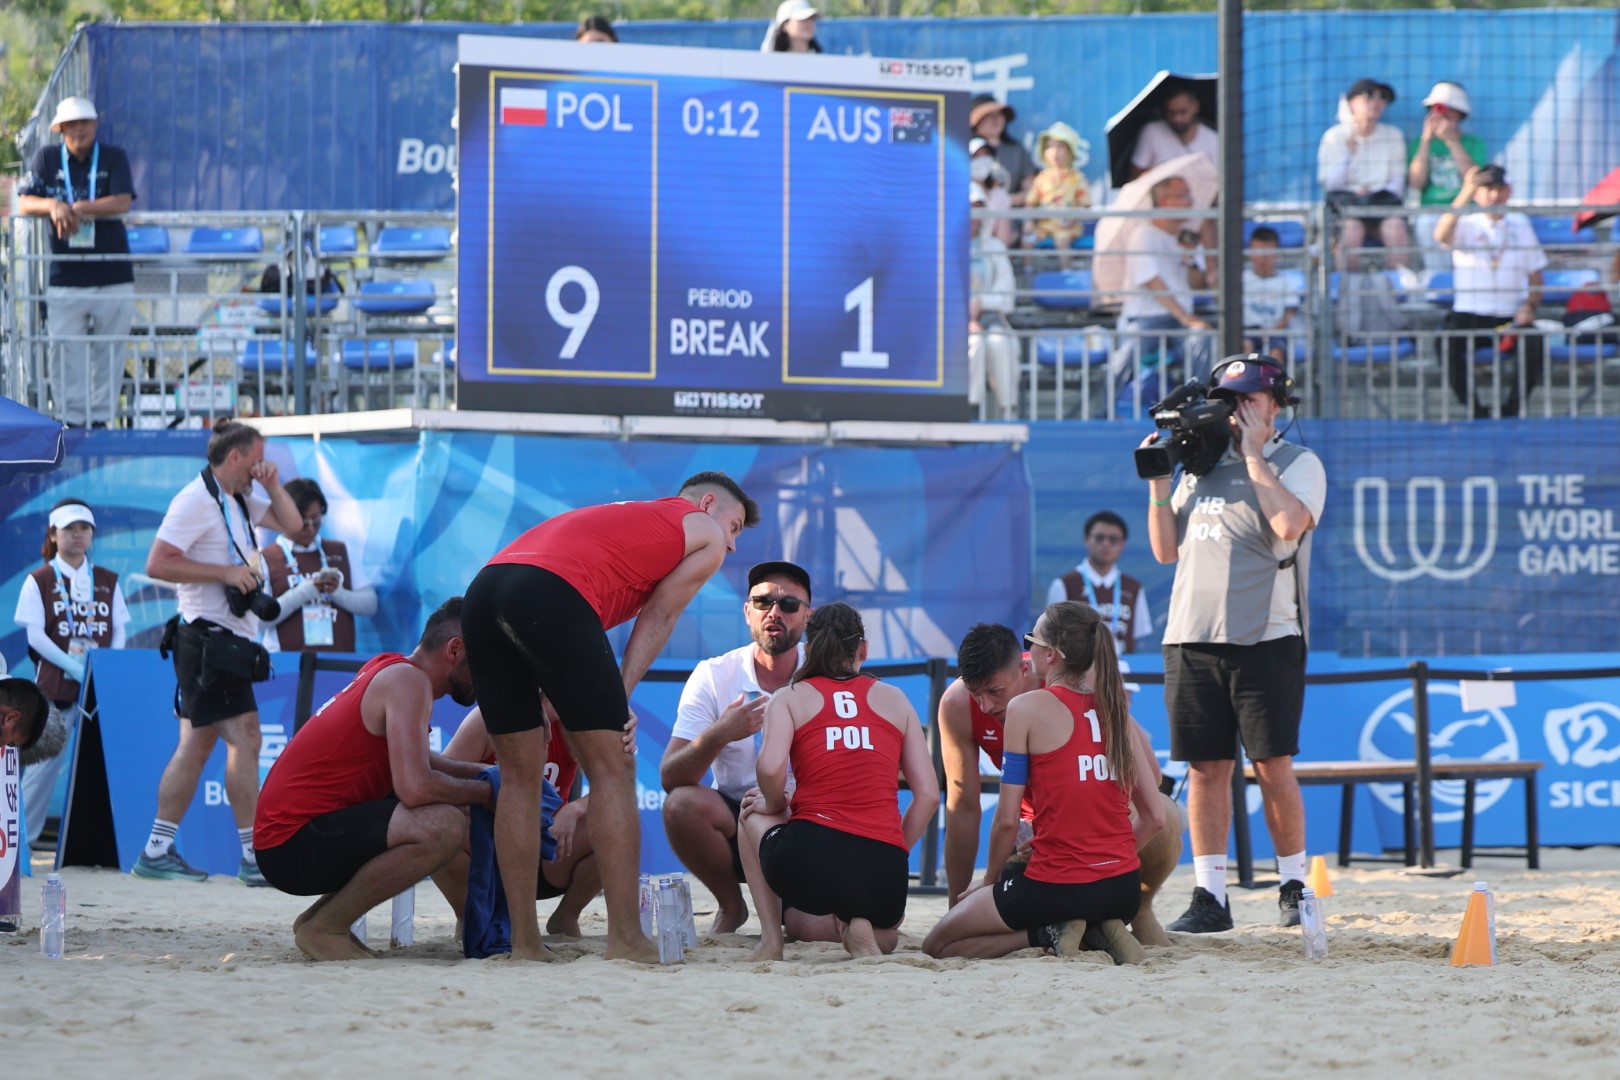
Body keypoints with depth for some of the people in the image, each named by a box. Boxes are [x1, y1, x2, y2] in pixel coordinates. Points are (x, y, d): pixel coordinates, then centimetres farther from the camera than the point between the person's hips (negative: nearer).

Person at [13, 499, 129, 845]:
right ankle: (21, 836, 3)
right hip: (54, 683, -3)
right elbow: (35, 636, -6)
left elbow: (118, 631, 10)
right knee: (44, 759, -4)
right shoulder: (38, 582, 1)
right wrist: (74, 667, -16)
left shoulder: (108, 582, 11)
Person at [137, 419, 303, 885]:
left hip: (227, 641, 10)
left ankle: (157, 851, 9)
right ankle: (253, 855, -11)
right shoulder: (196, 500, -12)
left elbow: (292, 524, 25)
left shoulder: (239, 499, 17)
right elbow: (158, 564, -18)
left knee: (196, 746, 9)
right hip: (210, 636, -10)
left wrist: (273, 486, 8)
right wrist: (225, 572, -20)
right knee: (245, 738, -12)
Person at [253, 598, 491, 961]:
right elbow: (415, 788, -25)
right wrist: (487, 793, -7)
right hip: (293, 843, -11)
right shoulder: (408, 681, -14)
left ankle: (321, 917, 13)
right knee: (444, 827, -27)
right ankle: (324, 927, -11)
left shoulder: (388, 668, 16)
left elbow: (414, 762, 30)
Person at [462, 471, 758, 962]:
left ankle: (525, 942, 11)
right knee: (612, 769, -1)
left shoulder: (629, 517, 40)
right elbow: (657, 618, 12)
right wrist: (619, 697, 6)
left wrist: (553, 697, 20)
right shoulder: (706, 534, 22)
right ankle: (625, 938, -7)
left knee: (520, 776, 13)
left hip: (484, 590, 7)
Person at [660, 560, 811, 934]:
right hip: (734, 820, 1)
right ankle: (730, 906, -4)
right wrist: (717, 736, -35)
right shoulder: (713, 676, -8)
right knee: (683, 803, -31)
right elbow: (670, 777, -15)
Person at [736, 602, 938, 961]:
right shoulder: (894, 699, 18)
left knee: (753, 814, 34)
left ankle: (771, 938, 18)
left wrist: (775, 807, 13)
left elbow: (771, 768, -8)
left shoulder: (790, 698, 12)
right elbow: (928, 793, 10)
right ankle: (862, 930, -1)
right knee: (886, 936, 37)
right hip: (884, 872, 2)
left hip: (810, 859, -2)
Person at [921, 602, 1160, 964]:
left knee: (937, 944, 12)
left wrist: (988, 880, 8)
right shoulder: (1116, 710, 8)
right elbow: (1153, 818, 8)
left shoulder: (1027, 708, -7)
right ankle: (1098, 933, 6)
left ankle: (1051, 933, -6)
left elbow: (1007, 819, -7)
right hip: (1124, 889, 6)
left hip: (1057, 886, -6)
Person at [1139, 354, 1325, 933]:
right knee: (1205, 766, 3)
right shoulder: (1200, 465, 18)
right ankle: (1209, 895, 5)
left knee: (1273, 766, -3)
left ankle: (1294, 885, 9)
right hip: (1192, 640, 5)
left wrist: (1253, 453, -10)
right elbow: (1166, 550, 17)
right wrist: (1159, 481, 5)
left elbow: (1289, 522, -18)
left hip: (1266, 637, -5)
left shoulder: (1298, 463, 2)